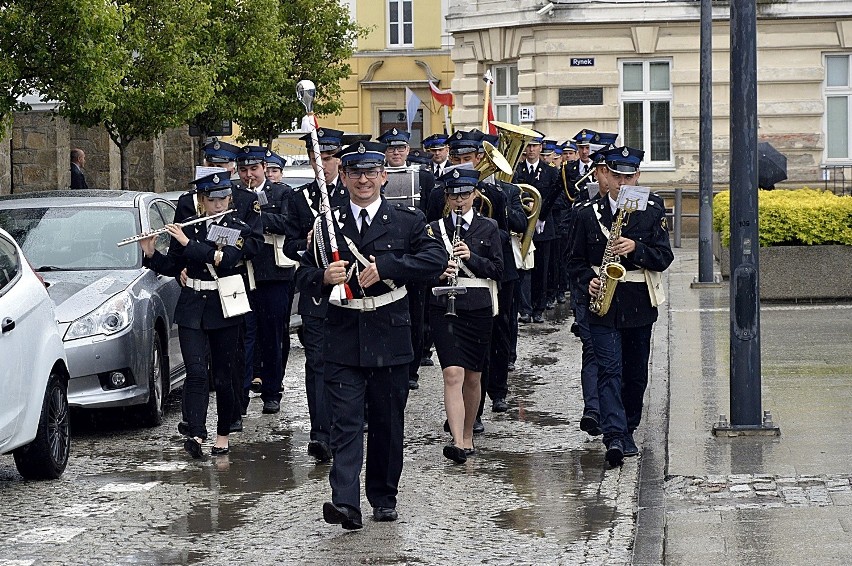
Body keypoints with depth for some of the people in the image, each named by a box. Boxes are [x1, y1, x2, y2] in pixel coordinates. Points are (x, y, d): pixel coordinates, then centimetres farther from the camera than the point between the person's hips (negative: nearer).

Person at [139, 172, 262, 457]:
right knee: (196, 372, -12)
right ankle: (195, 434, -21)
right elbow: (172, 268, 12)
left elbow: (225, 260, -19)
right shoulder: (187, 228, 7)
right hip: (192, 309, 1)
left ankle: (223, 435, 18)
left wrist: (188, 243, -21)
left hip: (223, 309, -1)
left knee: (222, 377, 4)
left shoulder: (240, 230, -2)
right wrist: (151, 254, -7)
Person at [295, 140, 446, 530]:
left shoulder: (407, 220, 4)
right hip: (343, 340, 0)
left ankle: (384, 497, 24)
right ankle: (345, 502, -18)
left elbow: (436, 259, -11)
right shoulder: (327, 225, 10)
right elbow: (303, 278, 11)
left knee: (388, 423, 9)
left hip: (389, 338, 0)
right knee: (345, 422, -9)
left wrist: (385, 267, -19)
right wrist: (324, 277, -12)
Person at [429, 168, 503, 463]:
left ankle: (467, 435, 29)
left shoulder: (488, 227, 5)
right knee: (453, 374, -15)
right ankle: (458, 442, -23)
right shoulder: (436, 228, 5)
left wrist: (471, 257, -15)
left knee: (472, 378, 10)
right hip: (444, 308, -1)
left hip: (478, 308, 1)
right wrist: (439, 273, -14)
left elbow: (498, 270, 0)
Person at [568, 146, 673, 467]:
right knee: (609, 369, -13)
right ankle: (614, 436, -22)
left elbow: (664, 257, -1)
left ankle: (627, 431, 26)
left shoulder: (652, 211, 3)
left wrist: (636, 248, -18)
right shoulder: (588, 214, 5)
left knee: (636, 374, 10)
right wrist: (588, 282, -9)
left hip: (639, 305, 1)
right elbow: (576, 260, 10)